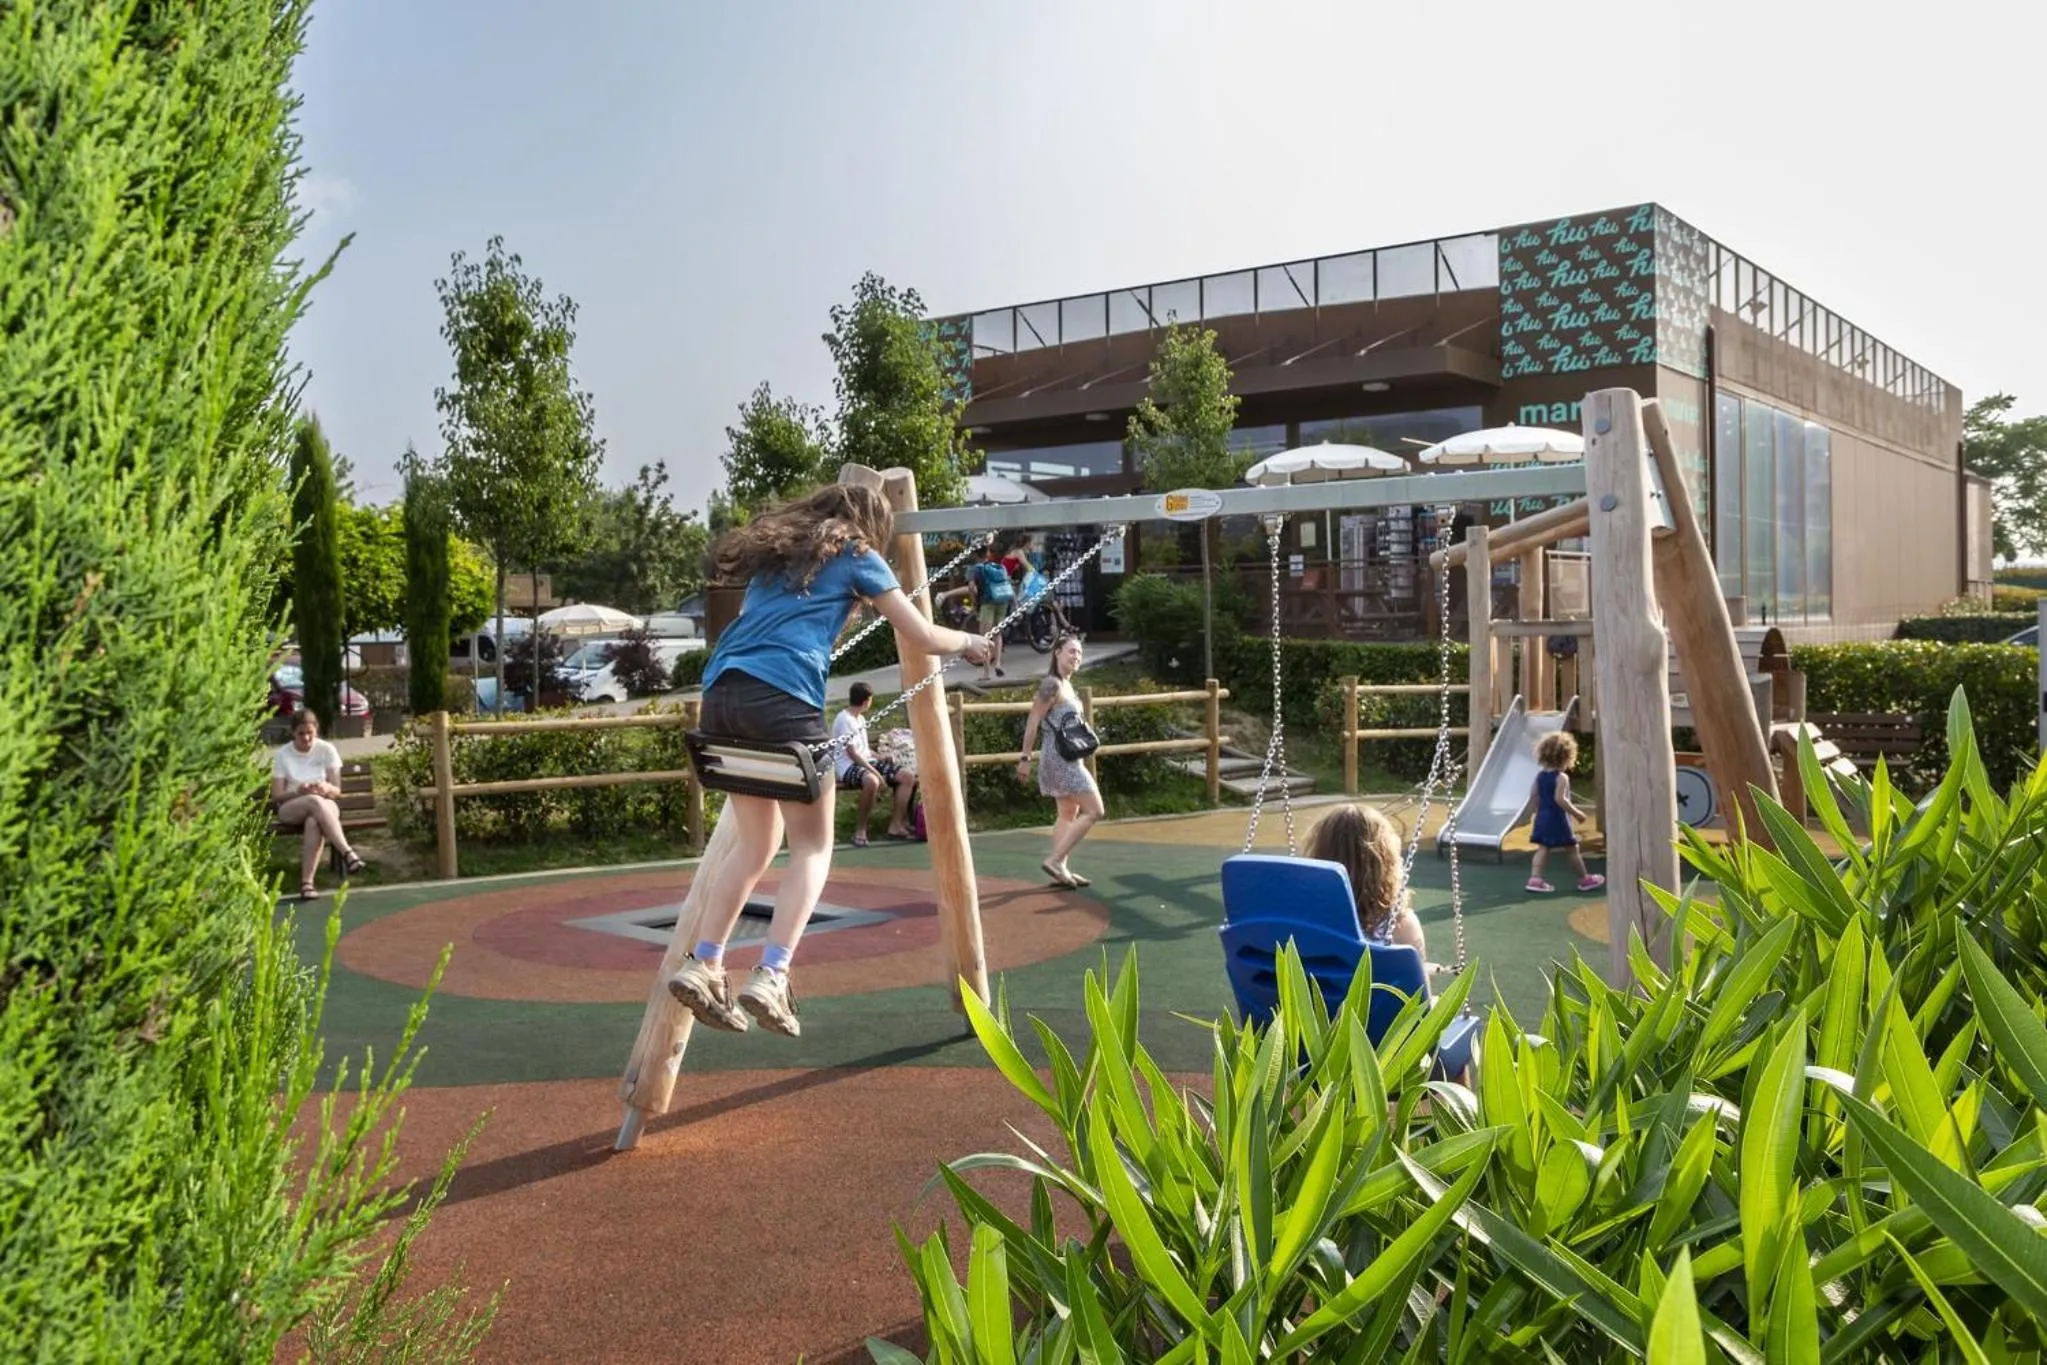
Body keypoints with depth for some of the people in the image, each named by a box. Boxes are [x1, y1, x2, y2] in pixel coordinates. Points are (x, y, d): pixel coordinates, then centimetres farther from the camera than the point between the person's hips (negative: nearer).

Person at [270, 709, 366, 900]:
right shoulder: (282, 754, -1)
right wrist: (297, 792, -23)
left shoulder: (327, 750, 0)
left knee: (314, 821, -37)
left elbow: (337, 791, 0)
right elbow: (276, 796, -3)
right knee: (315, 801, -36)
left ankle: (307, 882, -43)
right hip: (290, 809, 0)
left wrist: (327, 789, -23)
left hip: (325, 806, 0)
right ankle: (347, 853, -45)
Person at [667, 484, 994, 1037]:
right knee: (812, 843, 5)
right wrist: (967, 643, 33)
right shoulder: (854, 554, 13)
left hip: (722, 691, 6)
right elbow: (921, 637, 14)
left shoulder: (777, 549, 28)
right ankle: (771, 976, -9)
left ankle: (703, 965, 6)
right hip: (782, 695, -6)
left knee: (755, 842, 17)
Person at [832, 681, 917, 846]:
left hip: (867, 762, 9)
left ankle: (896, 825, -7)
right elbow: (852, 753, -19)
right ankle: (860, 829, -26)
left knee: (908, 775, -7)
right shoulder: (844, 720, -12)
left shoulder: (861, 718, 17)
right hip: (849, 766, -9)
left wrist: (879, 757, 14)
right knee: (871, 781, -42)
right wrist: (876, 772, -23)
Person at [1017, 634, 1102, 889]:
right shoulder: (1052, 684, -16)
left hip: (1067, 758, 10)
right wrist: (1025, 758, -18)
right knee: (1094, 810, -9)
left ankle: (1060, 870, 16)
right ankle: (1054, 861, -8)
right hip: (1060, 758, -10)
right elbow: (1032, 723, -17)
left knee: (1069, 815, 14)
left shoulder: (1066, 684, 12)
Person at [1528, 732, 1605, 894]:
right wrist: (1576, 813, -19)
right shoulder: (1561, 777, -16)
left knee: (1543, 848, 4)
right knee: (1572, 849, 7)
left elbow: (1536, 799, 11)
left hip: (1543, 817, 7)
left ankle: (1535, 878, -7)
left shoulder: (1540, 776, 7)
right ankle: (1584, 879, 21)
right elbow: (1560, 799, -25)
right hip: (1558, 818, -7)